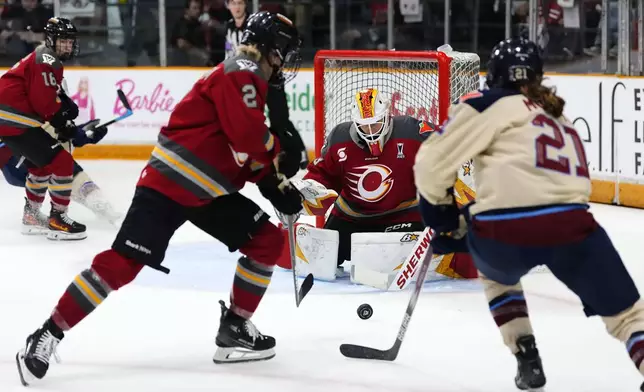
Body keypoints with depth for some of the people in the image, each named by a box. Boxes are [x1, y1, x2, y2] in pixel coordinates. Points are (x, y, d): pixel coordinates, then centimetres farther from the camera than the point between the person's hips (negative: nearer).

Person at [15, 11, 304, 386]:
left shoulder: (253, 83, 16)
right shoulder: (238, 73, -14)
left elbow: (250, 155, 21)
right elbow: (248, 135, -26)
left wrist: (279, 185, 9)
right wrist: (279, 151, -6)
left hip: (209, 190, 10)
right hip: (169, 183, -10)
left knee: (268, 240, 6)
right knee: (122, 263, -15)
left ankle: (235, 328, 12)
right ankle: (48, 335, -9)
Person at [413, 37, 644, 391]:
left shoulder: (489, 104, 13)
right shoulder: (558, 118, 32)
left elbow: (433, 162, 6)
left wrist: (441, 213, 25)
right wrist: (470, 222, 38)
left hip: (504, 230, -2)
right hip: (569, 225, 2)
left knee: (496, 276, 34)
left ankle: (527, 360, 21)